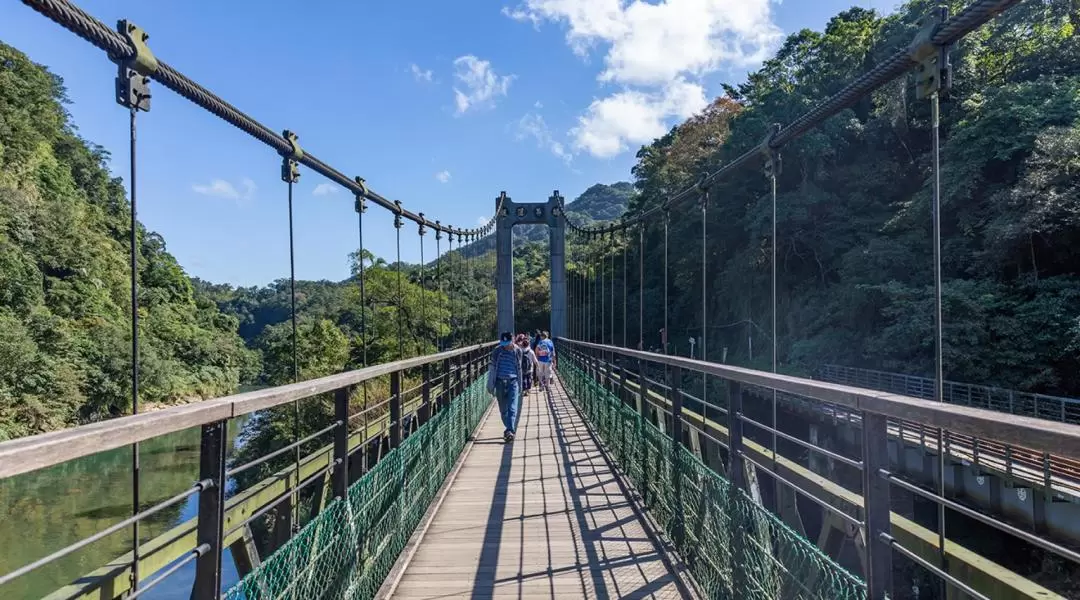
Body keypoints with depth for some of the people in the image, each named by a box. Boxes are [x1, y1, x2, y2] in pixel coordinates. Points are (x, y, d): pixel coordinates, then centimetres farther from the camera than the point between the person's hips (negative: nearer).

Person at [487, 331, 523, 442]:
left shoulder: (518, 351, 3)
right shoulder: (497, 351, 0)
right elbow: (492, 368, 5)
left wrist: (520, 386, 17)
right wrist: (490, 385, 3)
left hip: (513, 382, -1)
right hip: (500, 382, 1)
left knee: (512, 409, -14)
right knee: (503, 410, 9)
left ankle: (510, 431, -20)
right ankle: (509, 428, 26)